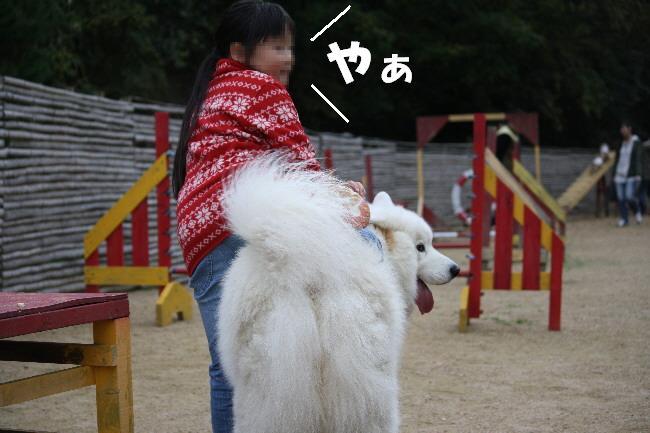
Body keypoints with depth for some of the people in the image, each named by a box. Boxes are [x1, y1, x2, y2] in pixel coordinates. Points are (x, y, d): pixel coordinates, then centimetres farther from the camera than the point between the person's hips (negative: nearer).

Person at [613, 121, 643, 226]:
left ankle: (637, 211, 14)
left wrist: (638, 175, -17)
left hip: (631, 174, -5)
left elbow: (638, 159, -10)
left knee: (630, 196, -15)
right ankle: (623, 219, 5)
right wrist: (615, 174, 12)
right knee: (621, 198, -2)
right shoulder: (621, 143, 11)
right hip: (620, 174, 5)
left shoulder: (636, 143, -5)